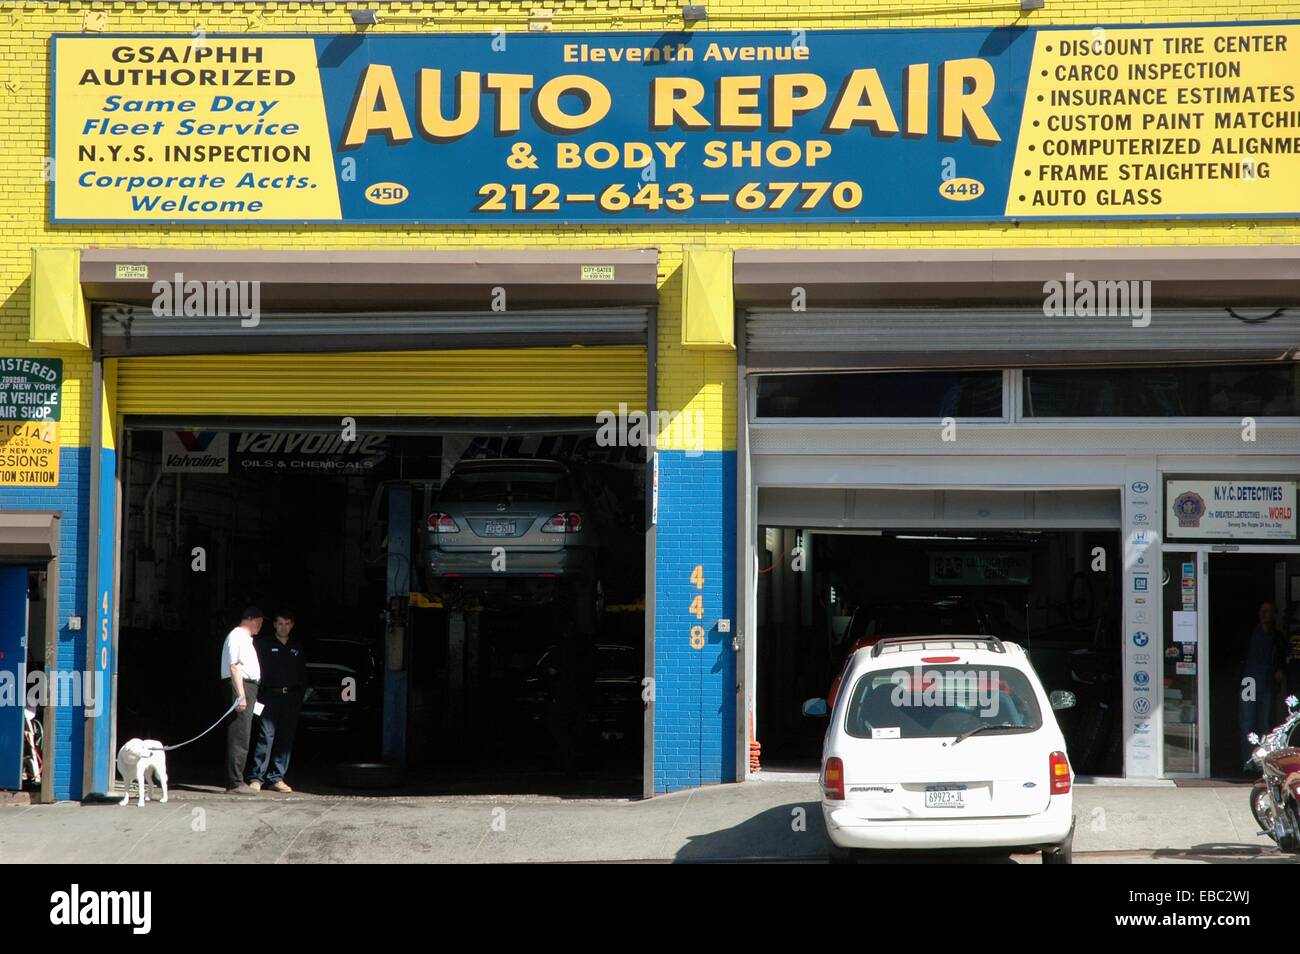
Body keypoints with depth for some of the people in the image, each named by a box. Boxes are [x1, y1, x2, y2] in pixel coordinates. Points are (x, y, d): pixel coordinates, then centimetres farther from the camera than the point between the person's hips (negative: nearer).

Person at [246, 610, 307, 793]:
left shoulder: (298, 647, 15)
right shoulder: (264, 644, 4)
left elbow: (303, 673, 18)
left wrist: (301, 694, 6)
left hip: (291, 698, 4)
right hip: (271, 697, -4)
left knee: (286, 739, 3)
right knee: (266, 736, -12)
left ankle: (276, 778, 7)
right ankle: (256, 777, -11)